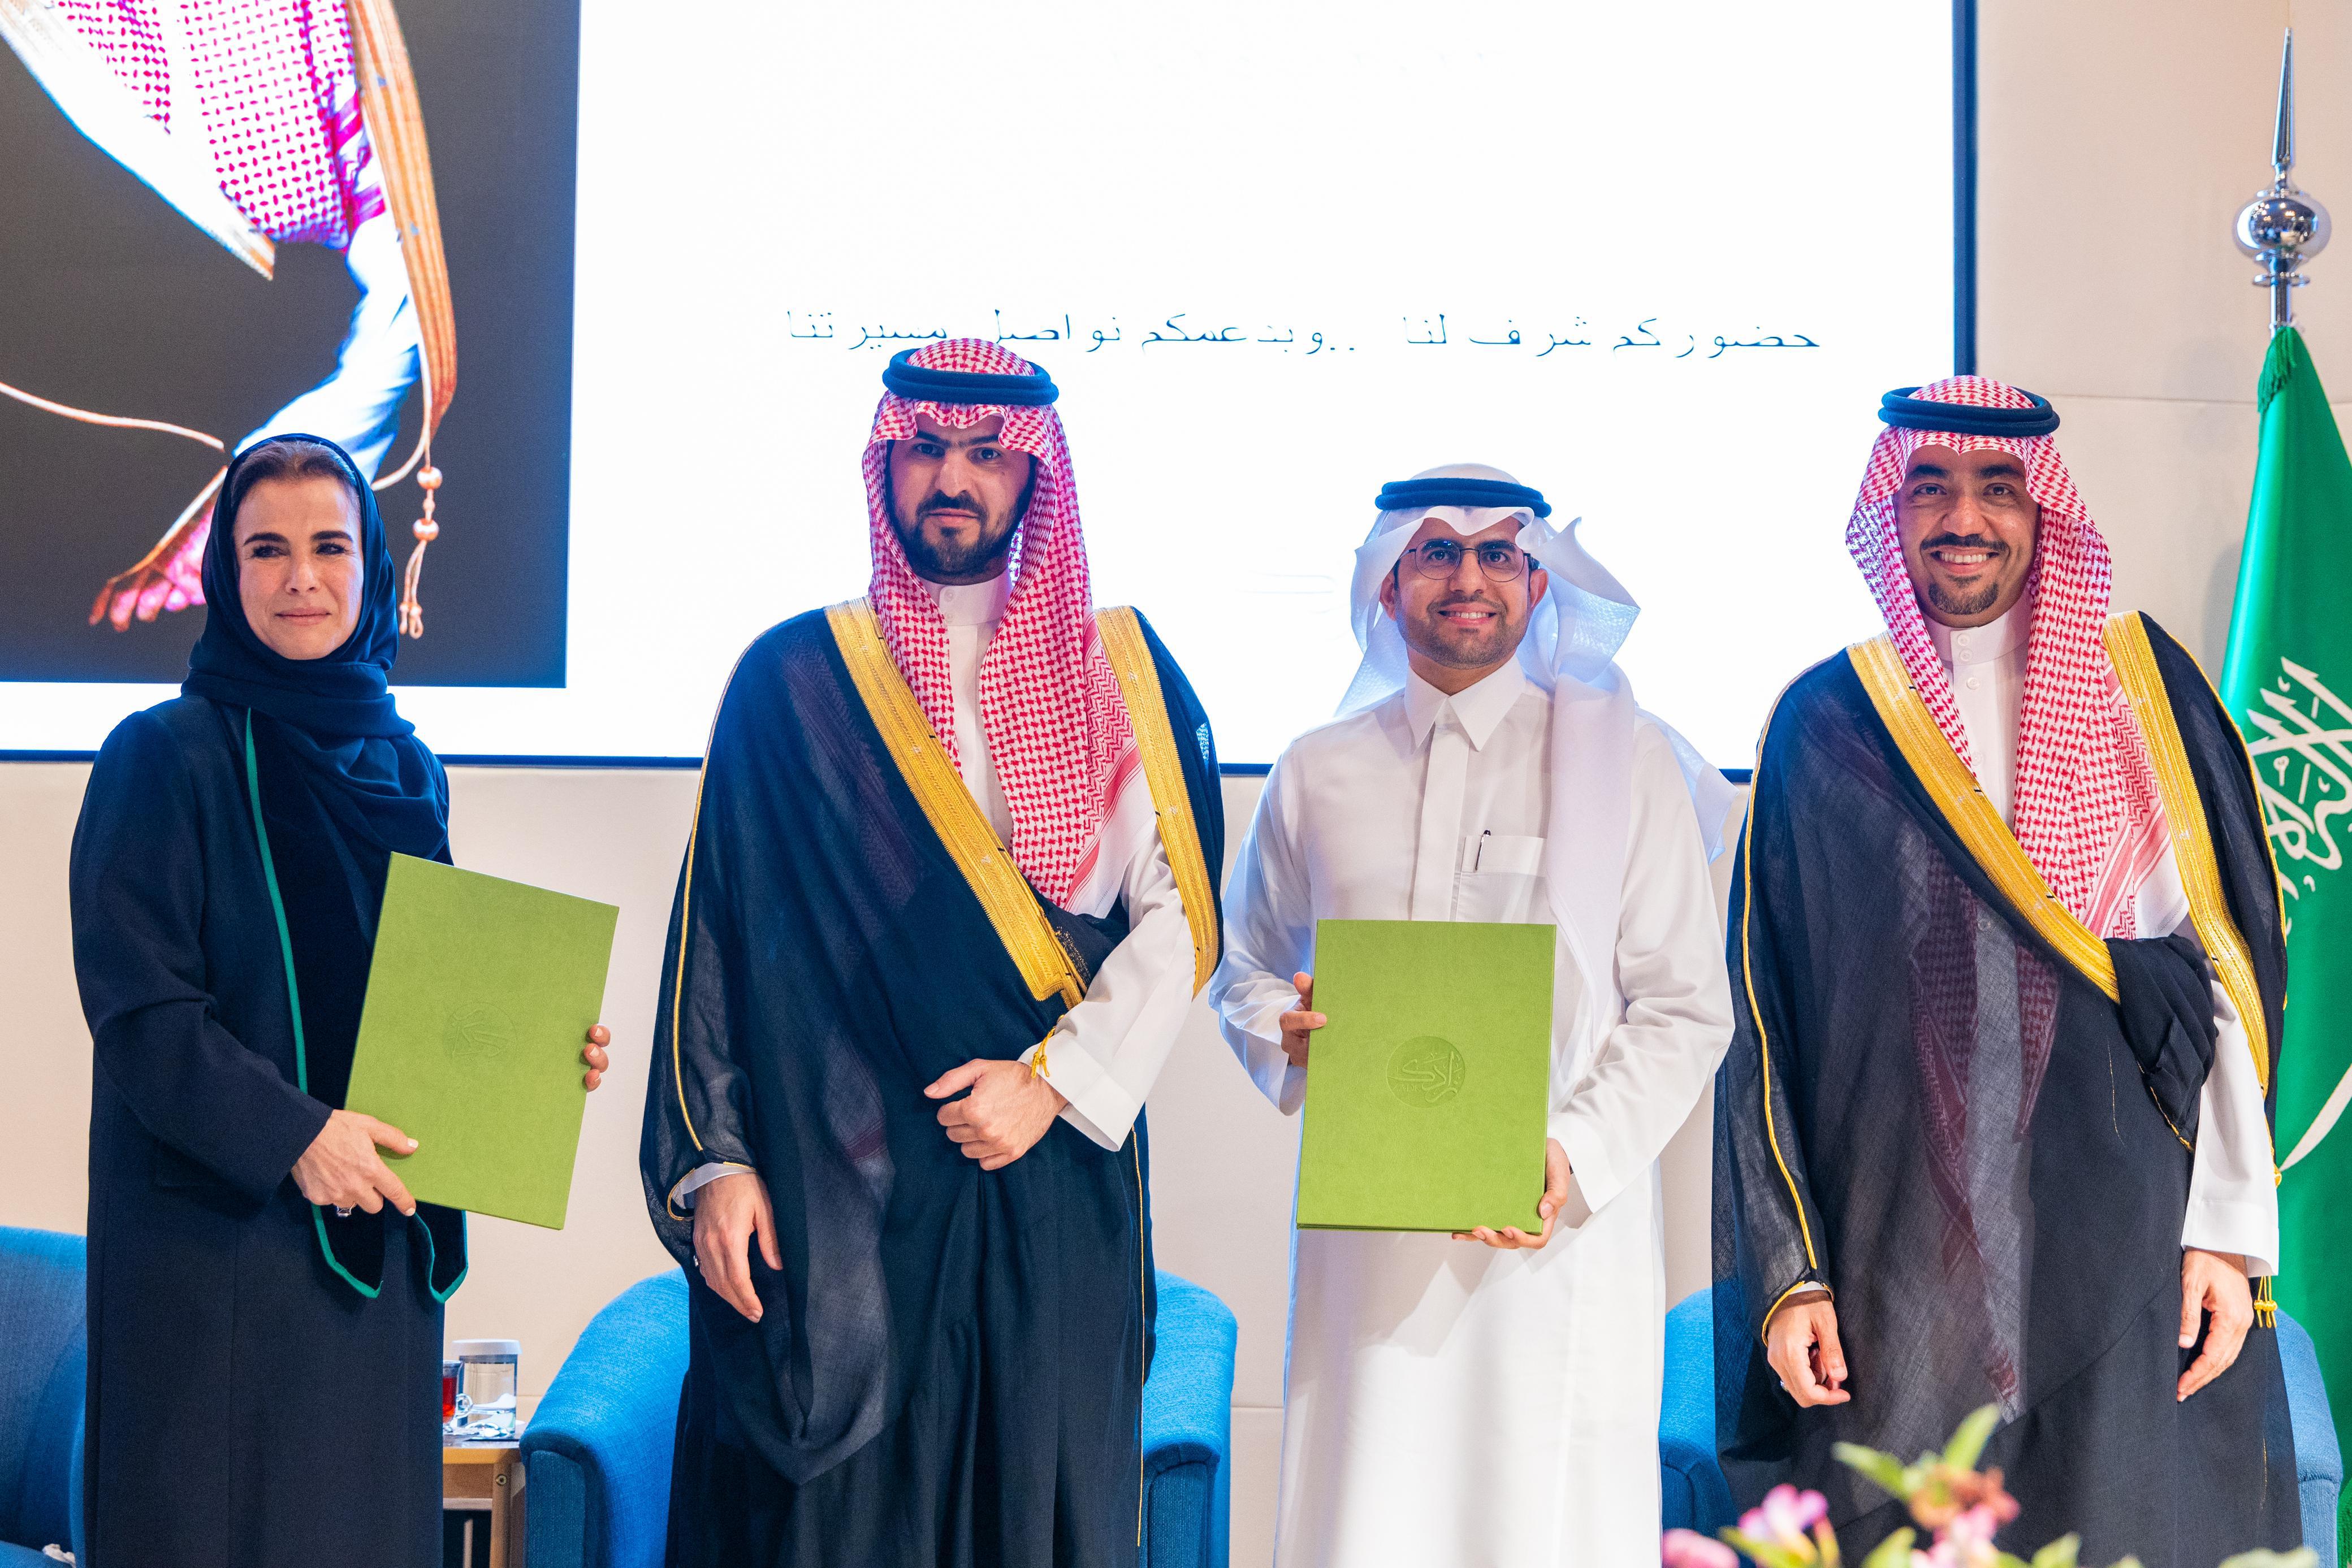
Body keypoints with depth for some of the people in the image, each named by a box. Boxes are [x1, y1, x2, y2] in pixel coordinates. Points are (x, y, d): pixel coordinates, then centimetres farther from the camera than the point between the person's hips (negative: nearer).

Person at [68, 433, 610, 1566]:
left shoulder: (406, 769, 14)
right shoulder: (167, 757, -6)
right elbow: (137, 1002, -12)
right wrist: (287, 1133, -21)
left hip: (378, 1236, 6)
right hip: (214, 1232, -6)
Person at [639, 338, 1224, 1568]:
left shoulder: (1119, 673, 8)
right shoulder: (794, 680, 6)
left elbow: (1179, 918, 2)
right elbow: (714, 933, 3)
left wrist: (1054, 1079, -10)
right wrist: (713, 1160, -6)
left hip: (1056, 1185, 1)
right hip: (836, 1189, 0)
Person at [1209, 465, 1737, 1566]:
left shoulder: (1623, 758, 4)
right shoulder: (1317, 774, 12)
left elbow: (1684, 1009, 1)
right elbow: (1247, 972, 20)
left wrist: (1574, 1156, -13)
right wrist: (1285, 1031, -4)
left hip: (1562, 1233, -2)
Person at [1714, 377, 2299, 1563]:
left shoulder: (2140, 689, 7)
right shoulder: (1825, 724, 7)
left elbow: (2230, 968, 2)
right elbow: (1765, 1018, 6)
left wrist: (2229, 1232, -6)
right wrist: (1787, 1272, -2)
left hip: (2123, 1248, 0)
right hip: (1898, 1266, 0)